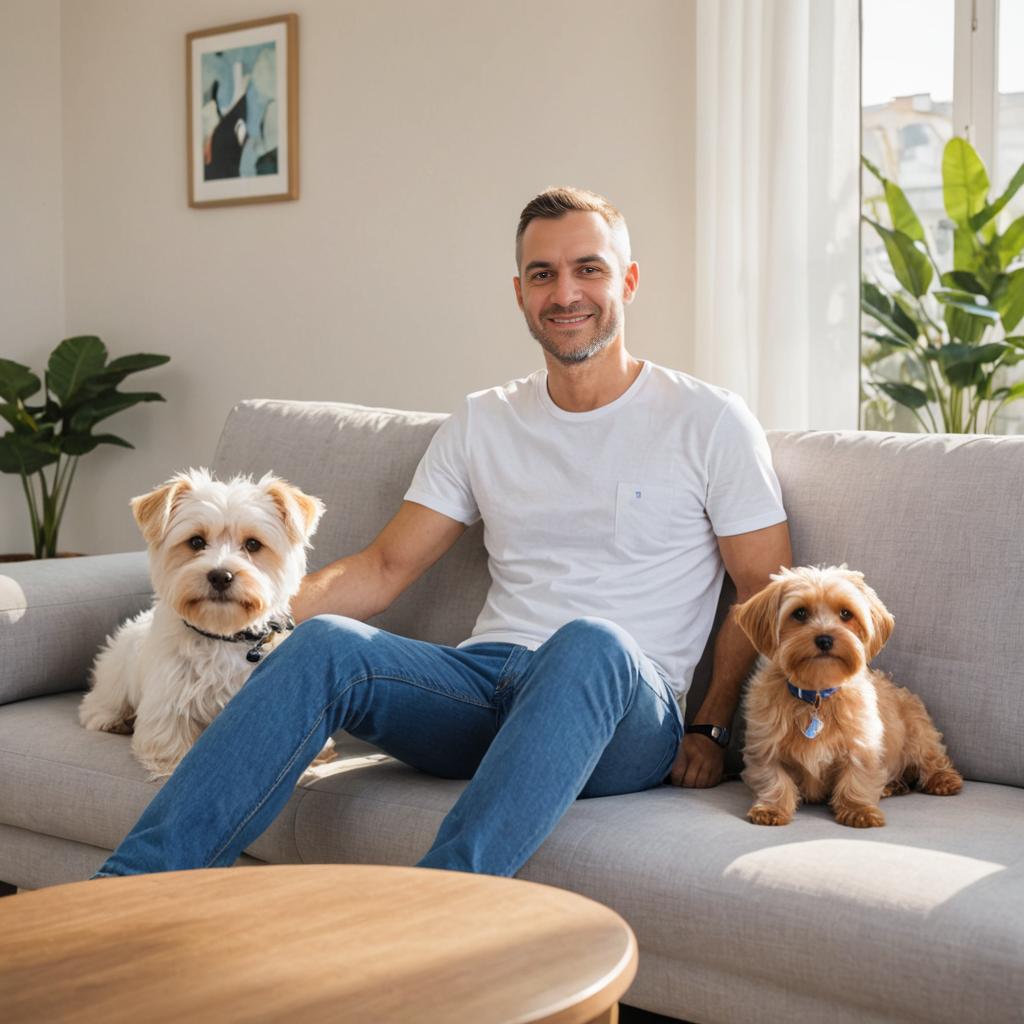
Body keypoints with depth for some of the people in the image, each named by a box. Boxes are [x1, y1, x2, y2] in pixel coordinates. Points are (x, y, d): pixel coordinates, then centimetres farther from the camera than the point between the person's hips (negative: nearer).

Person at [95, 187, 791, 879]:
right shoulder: (484, 424, 17)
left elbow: (768, 593, 6)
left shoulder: (708, 422, 6)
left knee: (589, 641, -39)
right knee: (325, 642, -25)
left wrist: (711, 728, -5)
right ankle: (129, 890, -31)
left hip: (621, 718, -3)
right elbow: (387, 567, 14)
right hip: (485, 684, 4)